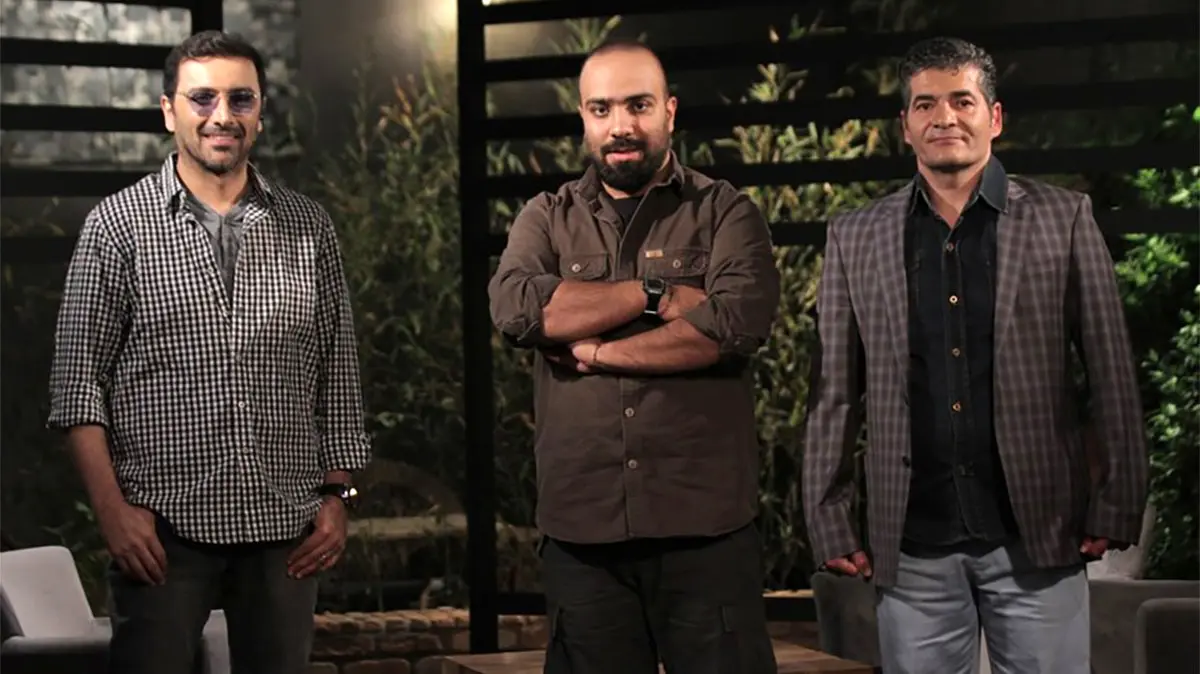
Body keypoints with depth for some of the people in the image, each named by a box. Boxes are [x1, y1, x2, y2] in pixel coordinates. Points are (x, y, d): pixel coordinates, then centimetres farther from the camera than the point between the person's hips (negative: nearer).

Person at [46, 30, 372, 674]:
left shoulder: (309, 228, 8)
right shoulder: (118, 222, 0)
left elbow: (337, 377, 11)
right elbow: (78, 379, -2)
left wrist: (337, 496, 6)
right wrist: (112, 508, -9)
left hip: (286, 525, 3)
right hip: (162, 525, -2)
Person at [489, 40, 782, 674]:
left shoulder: (725, 213, 4)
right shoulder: (546, 218, 11)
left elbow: (738, 320, -15)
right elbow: (517, 309, -9)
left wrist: (596, 352, -9)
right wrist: (656, 295, -11)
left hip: (705, 525, -2)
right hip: (581, 527, 2)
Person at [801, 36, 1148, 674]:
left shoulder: (1063, 218, 3)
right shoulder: (856, 237, 7)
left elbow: (1112, 374, 2)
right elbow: (836, 392, 8)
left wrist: (1117, 507, -1)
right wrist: (829, 521, 4)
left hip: (1039, 537, -1)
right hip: (912, 548, 1)